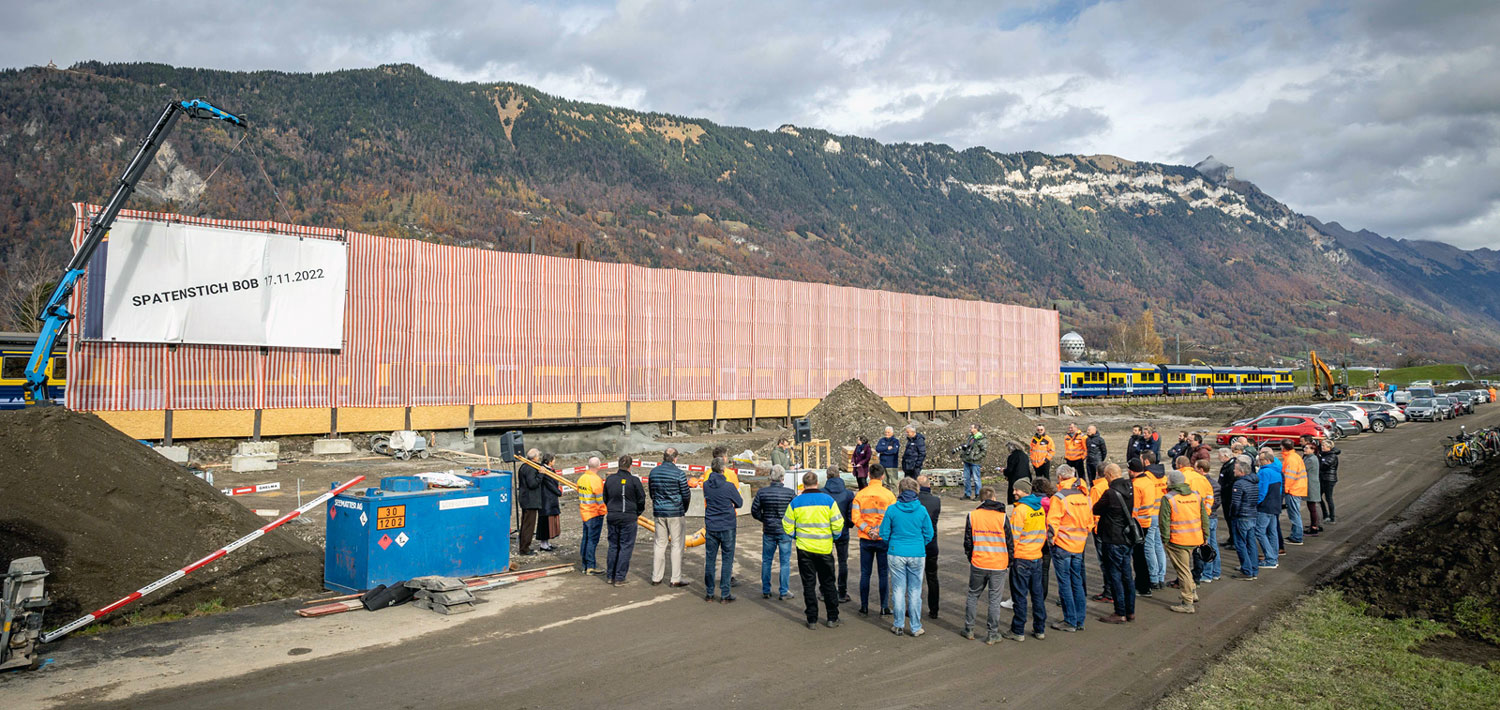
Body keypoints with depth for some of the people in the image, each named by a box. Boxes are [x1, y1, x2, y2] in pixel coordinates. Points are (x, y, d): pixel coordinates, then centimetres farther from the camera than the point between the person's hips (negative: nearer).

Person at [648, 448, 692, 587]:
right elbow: (686, 495, -7)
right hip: (675, 513, -5)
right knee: (677, 544, 3)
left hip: (659, 512, 5)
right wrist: (684, 509, 11)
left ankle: (656, 577, 17)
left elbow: (652, 494, 11)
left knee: (660, 544, 13)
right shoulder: (679, 473, -12)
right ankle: (676, 579, 3)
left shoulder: (654, 472, 4)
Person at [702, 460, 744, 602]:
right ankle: (724, 594, 5)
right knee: (727, 560, 5)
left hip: (710, 527, 4)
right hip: (727, 527, -3)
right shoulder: (729, 487, -13)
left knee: (709, 559, 11)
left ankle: (709, 593, 16)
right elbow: (740, 503, 1)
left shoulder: (706, 485, -3)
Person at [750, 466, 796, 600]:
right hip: (785, 531, -2)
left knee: (766, 561, 14)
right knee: (785, 561, 7)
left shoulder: (762, 492, -6)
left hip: (768, 531, 2)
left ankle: (766, 591, 19)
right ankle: (784, 592, 10)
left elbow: (754, 511, -2)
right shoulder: (789, 493, -11)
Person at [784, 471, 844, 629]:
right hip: (824, 549, 0)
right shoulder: (828, 500, -5)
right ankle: (832, 618, 17)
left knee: (808, 584, 8)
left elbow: (788, 527, 0)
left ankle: (812, 620, 10)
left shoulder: (795, 502, -3)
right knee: (828, 583, 12)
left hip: (804, 549, 0)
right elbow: (838, 524, -6)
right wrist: (834, 536, 13)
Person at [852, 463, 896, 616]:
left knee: (865, 573, 12)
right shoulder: (889, 495, -7)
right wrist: (880, 531, -8)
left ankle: (864, 606, 17)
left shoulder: (860, 495, -4)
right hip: (883, 539, -1)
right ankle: (884, 607, 11)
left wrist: (868, 530, -10)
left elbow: (856, 518, -10)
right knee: (884, 574, 8)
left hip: (865, 539, 2)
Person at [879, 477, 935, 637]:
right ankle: (915, 627, 16)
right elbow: (929, 534, 1)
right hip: (917, 554, 0)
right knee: (915, 591, 9)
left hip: (897, 554, 0)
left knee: (898, 590, 10)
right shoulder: (921, 510, -6)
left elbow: (884, 533, -2)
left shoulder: (892, 509, -8)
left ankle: (898, 625, 19)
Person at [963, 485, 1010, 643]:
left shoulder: (972, 515, -3)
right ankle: (993, 634, 11)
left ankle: (969, 630, 22)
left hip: (978, 564, 1)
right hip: (999, 565, -1)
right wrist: (1009, 563, 11)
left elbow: (967, 541, 3)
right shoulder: (1002, 517, -7)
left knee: (973, 595, 17)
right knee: (995, 599, 7)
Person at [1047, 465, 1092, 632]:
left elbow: (1052, 523, -15)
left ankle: (1070, 621, 6)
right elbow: (1090, 522, 13)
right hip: (1079, 546, 6)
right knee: (1077, 582, 13)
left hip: (1062, 545, -6)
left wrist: (1051, 538, -3)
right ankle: (1080, 621, 17)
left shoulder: (1059, 497, -14)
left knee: (1064, 583, 2)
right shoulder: (1085, 497, 5)